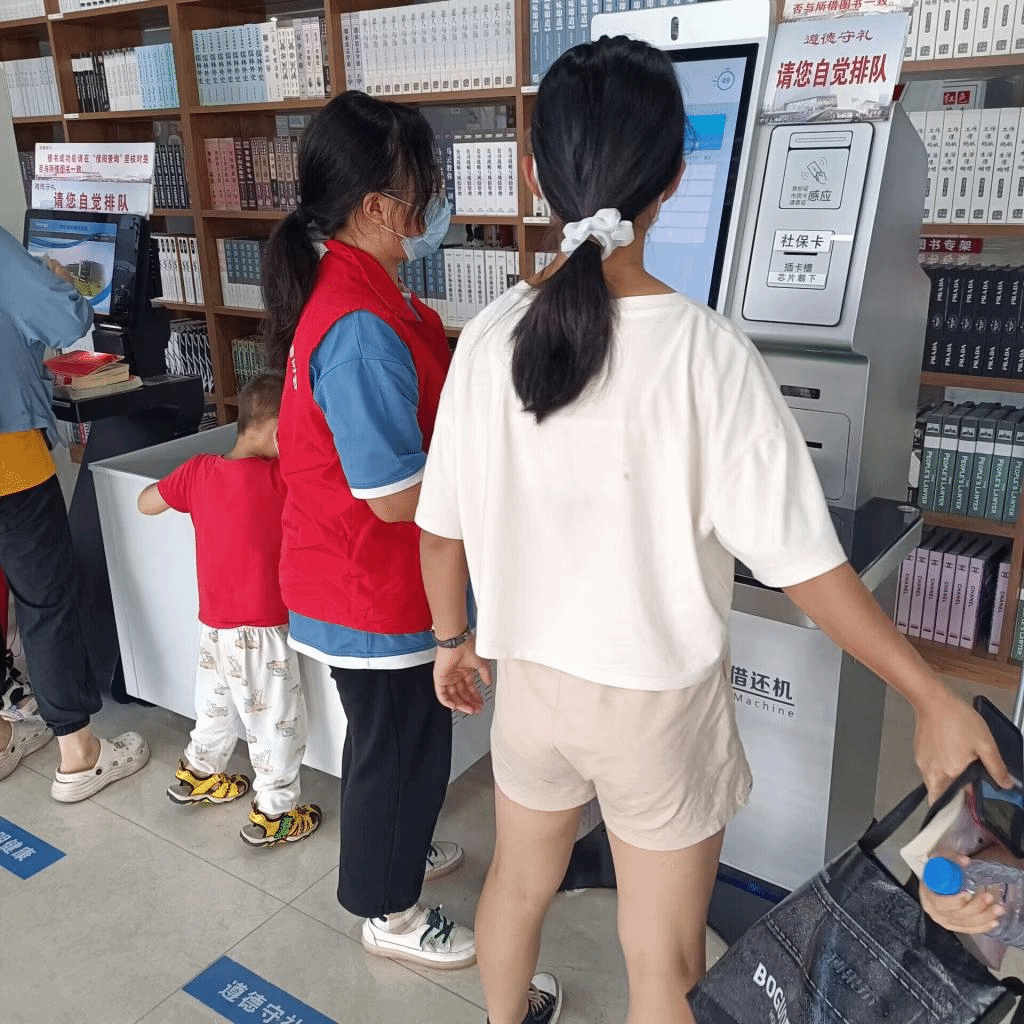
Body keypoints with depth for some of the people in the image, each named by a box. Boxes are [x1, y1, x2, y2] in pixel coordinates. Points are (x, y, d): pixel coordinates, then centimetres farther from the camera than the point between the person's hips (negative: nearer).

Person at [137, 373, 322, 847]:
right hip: (259, 632, -6)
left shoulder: (200, 470, -5)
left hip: (212, 625, 7)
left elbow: (145, 503, 8)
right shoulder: (280, 479, -22)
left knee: (217, 705, 29)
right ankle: (273, 815, 21)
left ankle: (197, 774, 48)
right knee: (278, 723, 10)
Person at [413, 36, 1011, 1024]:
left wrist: (454, 639, 15)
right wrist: (934, 698, -7)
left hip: (529, 678, 4)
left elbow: (442, 529, -3)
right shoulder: (704, 349, -22)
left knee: (518, 880, 30)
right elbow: (804, 562, -20)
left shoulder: (490, 337, -11)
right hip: (659, 704, -4)